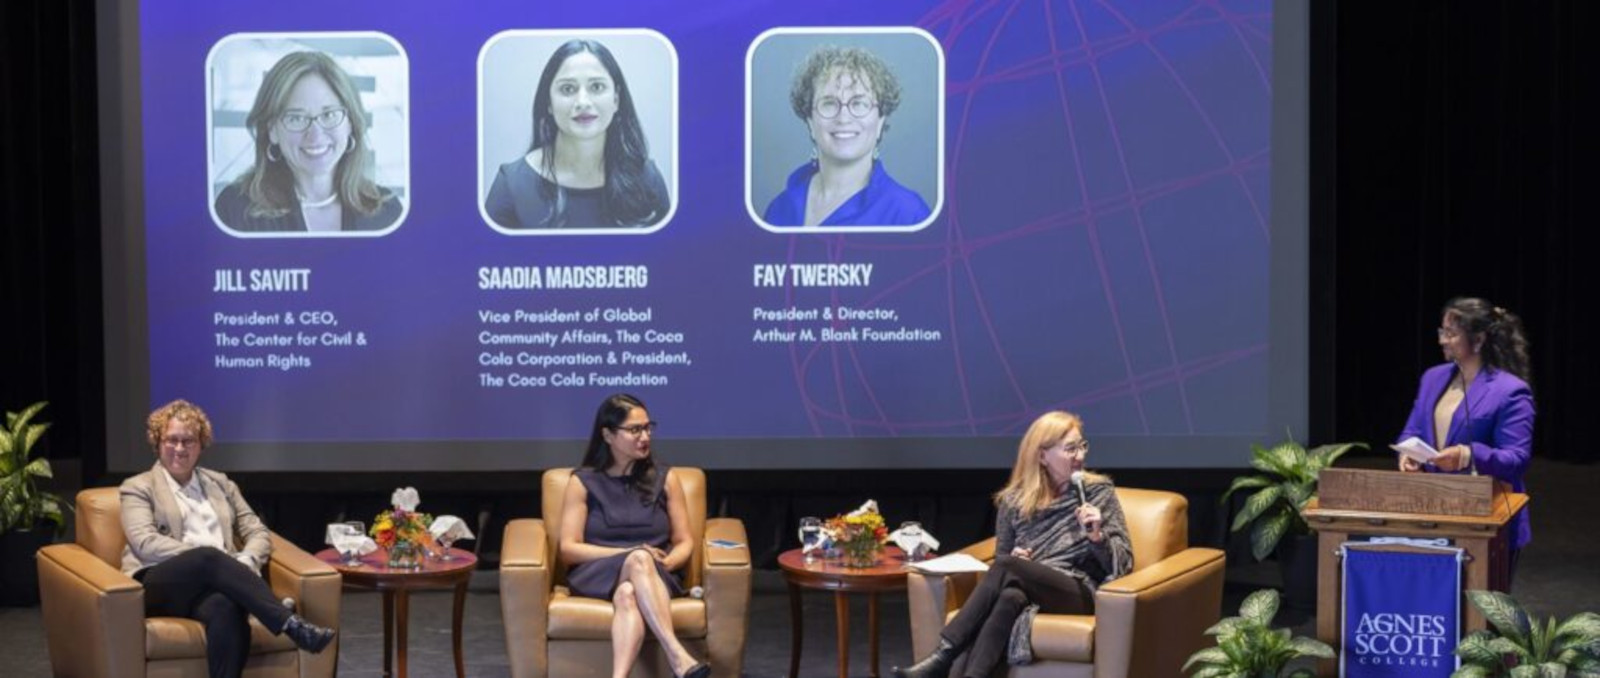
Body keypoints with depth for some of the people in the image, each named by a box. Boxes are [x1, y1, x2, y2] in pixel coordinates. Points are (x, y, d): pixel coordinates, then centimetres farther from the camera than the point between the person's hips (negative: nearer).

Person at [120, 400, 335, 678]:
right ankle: (291, 624, -46)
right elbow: (145, 543, -5)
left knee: (226, 609, -38)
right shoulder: (138, 488, 13)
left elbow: (258, 533, 18)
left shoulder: (220, 484, 25)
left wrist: (245, 561, -7)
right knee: (209, 558, -37)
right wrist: (210, 557, -16)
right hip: (161, 586, -3)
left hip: (211, 583, 3)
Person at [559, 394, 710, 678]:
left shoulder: (664, 479, 14)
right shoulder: (583, 482, 8)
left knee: (628, 595, -37)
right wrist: (631, 554, -10)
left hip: (655, 578, 2)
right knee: (639, 559, -37)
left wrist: (665, 563, -11)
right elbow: (568, 550, 1)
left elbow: (684, 543, 13)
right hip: (597, 576, -2)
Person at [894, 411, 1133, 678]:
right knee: (1010, 597, -37)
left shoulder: (1099, 492, 7)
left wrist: (1097, 536, -15)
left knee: (1007, 567, -31)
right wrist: (1012, 558, -1)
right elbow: (1001, 557, 23)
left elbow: (1124, 563, 5)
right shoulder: (1015, 501, 13)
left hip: (1079, 593, -2)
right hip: (1026, 591, 2)